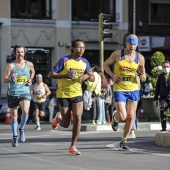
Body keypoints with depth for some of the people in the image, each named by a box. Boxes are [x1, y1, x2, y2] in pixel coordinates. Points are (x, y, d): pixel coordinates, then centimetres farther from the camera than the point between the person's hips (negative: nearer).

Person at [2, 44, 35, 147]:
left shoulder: (29, 64, 3)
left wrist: (31, 80, 10)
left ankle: (22, 129, 1)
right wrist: (11, 78, -24)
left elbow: (33, 72, 26)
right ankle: (15, 137, 23)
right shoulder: (11, 66, -4)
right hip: (13, 93, 0)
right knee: (14, 116, 8)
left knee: (25, 111, -26)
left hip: (25, 93, 0)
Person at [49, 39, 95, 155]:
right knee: (66, 124, 0)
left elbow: (93, 78, 11)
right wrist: (66, 75, -24)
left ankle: (73, 146, -4)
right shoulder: (65, 60, -9)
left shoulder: (85, 62, 5)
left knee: (78, 118, -14)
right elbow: (51, 74, -10)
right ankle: (58, 118, 39)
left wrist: (87, 76, -13)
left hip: (77, 94, 3)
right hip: (63, 94, -3)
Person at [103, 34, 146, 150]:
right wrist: (112, 75, -8)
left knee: (130, 117, 3)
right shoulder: (117, 54, -4)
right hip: (119, 89, -3)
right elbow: (106, 64, 8)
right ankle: (115, 118, 26)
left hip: (133, 89, 3)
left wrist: (143, 75, -12)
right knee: (122, 117, -13)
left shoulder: (140, 58, 2)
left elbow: (142, 71, 13)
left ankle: (123, 141, 18)